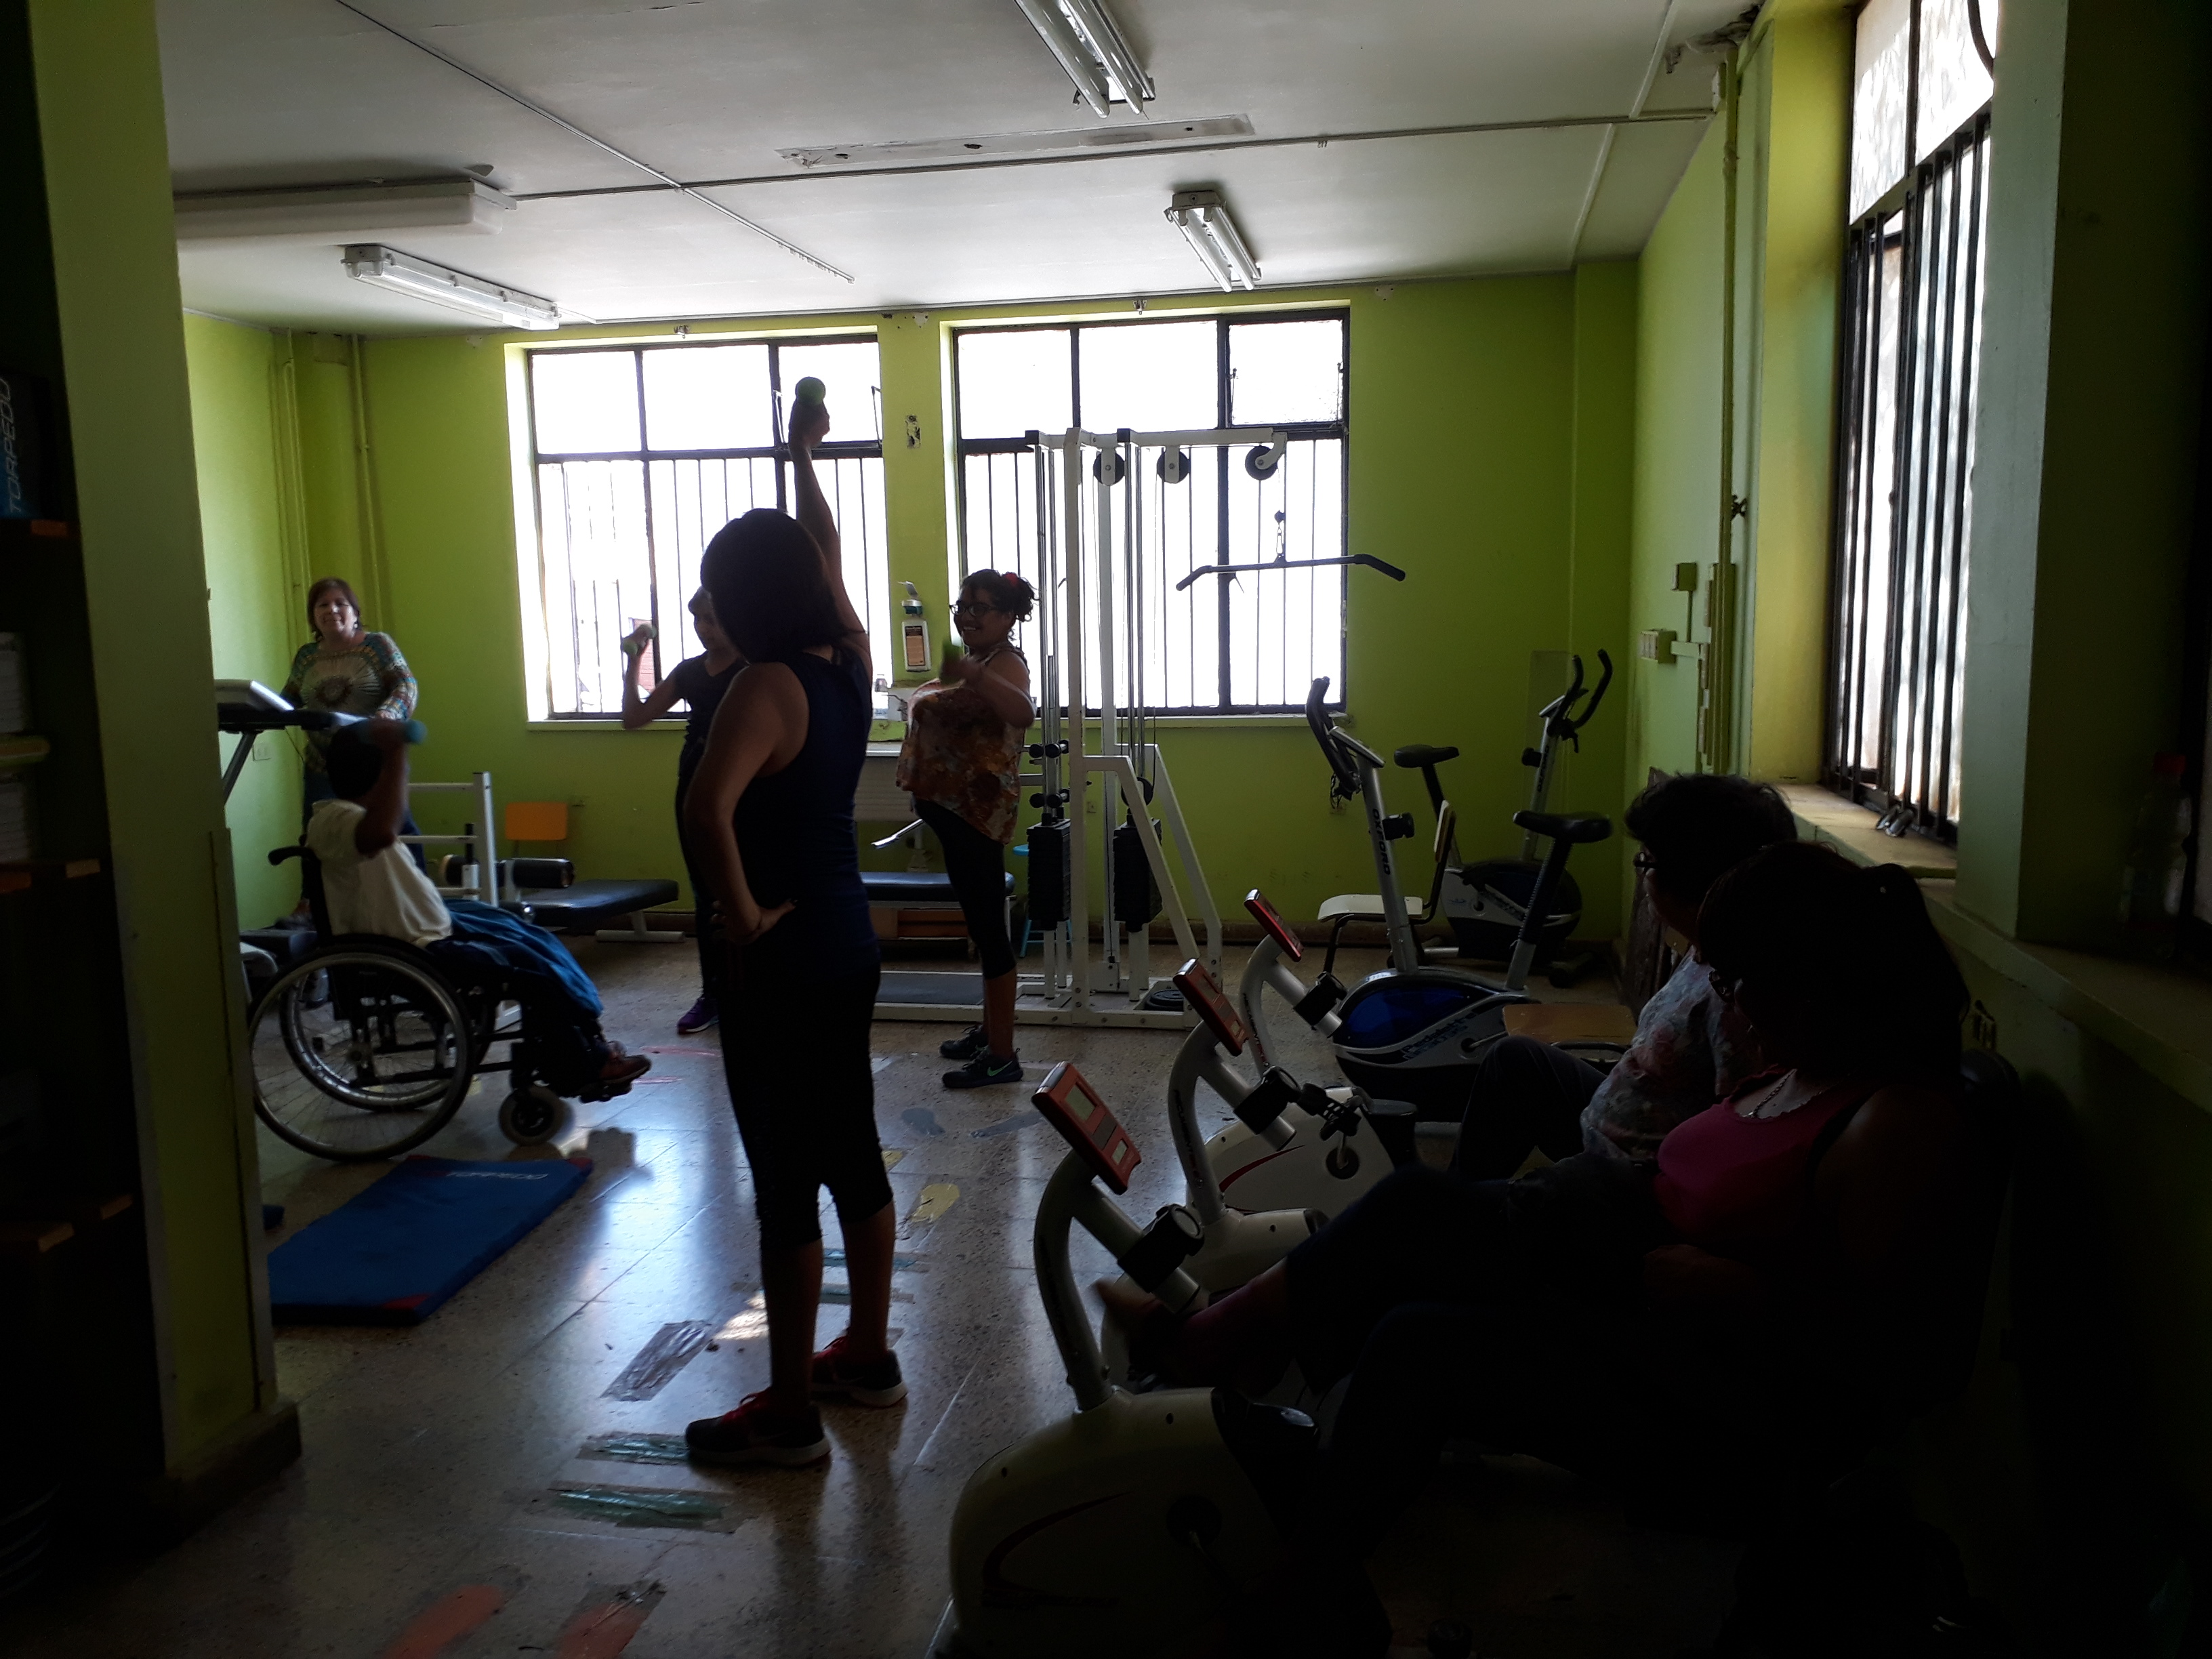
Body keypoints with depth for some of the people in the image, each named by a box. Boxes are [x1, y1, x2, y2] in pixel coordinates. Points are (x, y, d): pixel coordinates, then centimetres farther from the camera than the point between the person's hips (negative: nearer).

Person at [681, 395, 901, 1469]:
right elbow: (825, 553, 23)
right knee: (852, 1153, 18)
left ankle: (788, 1417, 13)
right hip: (849, 938, 8)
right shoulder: (849, 656, 4)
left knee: (785, 1181, 1)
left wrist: (742, 915, -22)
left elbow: (707, 809, -36)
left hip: (783, 959, -8)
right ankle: (867, 1357, 33)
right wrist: (805, 457, 35)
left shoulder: (768, 686, -19)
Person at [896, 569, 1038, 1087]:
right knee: (982, 923, 18)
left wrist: (975, 676, -54)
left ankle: (1002, 1056, -3)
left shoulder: (1006, 663, -15)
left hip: (979, 809, -11)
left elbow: (1023, 713, -41)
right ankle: (990, 1030, 31)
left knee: (987, 927, -8)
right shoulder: (969, 662, 16)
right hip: (954, 806, 11)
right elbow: (924, 708, 36)